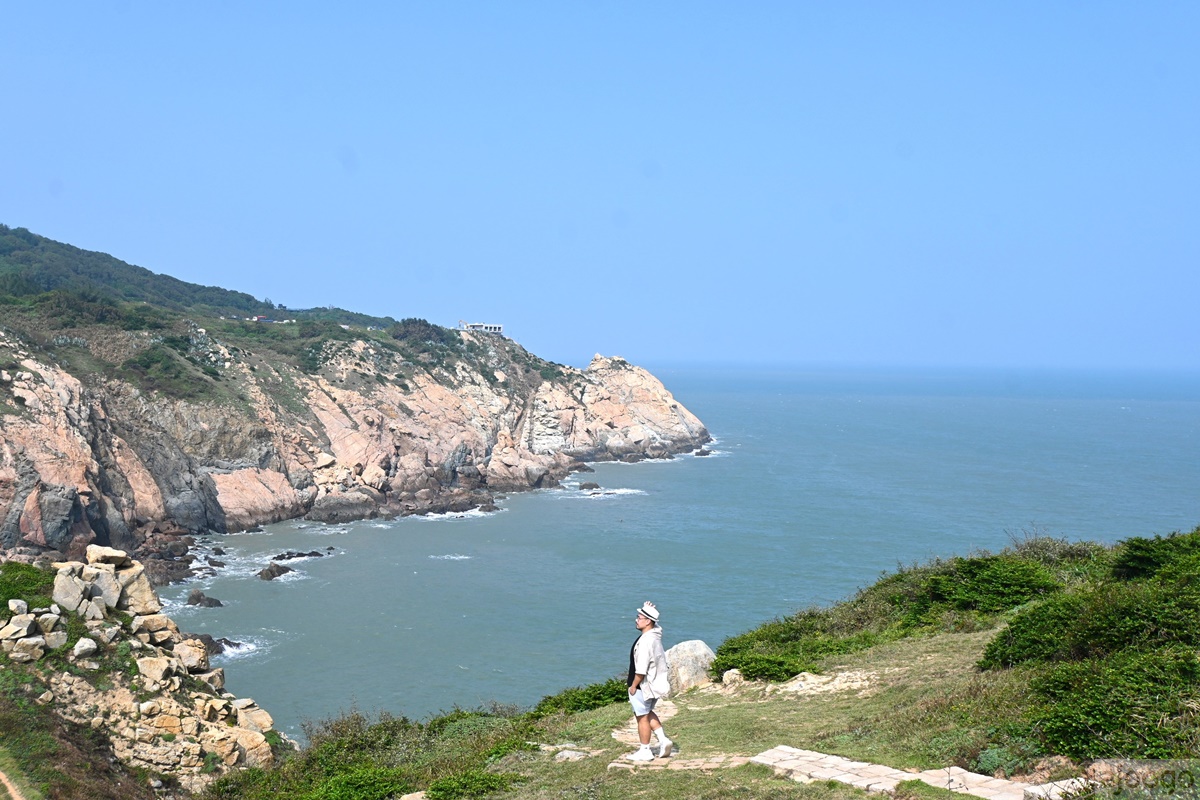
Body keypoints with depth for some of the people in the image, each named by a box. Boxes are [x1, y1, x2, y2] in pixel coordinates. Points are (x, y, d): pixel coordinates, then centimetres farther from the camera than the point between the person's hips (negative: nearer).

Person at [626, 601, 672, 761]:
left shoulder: (645, 641, -26)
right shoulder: (656, 633, 1)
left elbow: (641, 669, -27)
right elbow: (656, 624, 27)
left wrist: (633, 685, -15)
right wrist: (649, 610, 9)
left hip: (643, 686, -10)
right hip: (654, 684, 10)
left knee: (642, 717, 3)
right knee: (648, 713, 24)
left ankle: (645, 751, 12)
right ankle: (663, 739, 15)